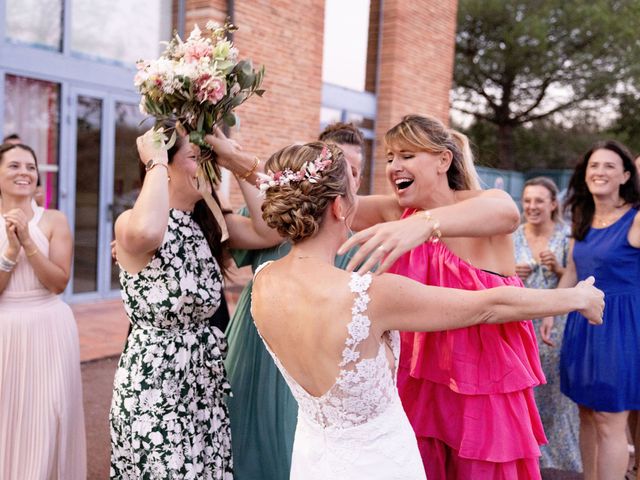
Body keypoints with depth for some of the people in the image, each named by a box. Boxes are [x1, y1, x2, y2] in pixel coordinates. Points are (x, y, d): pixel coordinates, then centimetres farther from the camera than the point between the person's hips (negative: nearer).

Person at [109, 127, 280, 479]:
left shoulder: (209, 224, 5)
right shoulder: (130, 223, -16)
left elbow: (271, 231, -8)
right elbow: (146, 232, -42)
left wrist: (241, 162, -9)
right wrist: (155, 162, -27)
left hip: (205, 378, 7)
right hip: (154, 380, -7)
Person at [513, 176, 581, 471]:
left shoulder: (567, 237, -3)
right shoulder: (513, 237, 3)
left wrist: (558, 268, -18)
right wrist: (512, 275, -9)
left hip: (557, 325, -2)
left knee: (554, 390, 4)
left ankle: (558, 458, 23)